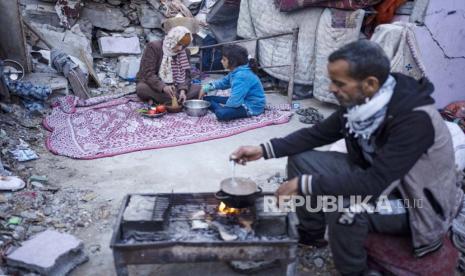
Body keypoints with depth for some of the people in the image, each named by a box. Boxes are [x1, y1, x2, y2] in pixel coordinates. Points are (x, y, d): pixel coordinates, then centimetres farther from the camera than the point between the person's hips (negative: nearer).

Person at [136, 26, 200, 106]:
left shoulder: (184, 54, 4)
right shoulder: (153, 47, -11)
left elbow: (186, 75, -1)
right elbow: (148, 74, -20)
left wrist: (182, 90, -24)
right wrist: (163, 87, -37)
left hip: (174, 88, 4)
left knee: (198, 89, -20)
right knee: (141, 88, -35)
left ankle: (157, 100, -26)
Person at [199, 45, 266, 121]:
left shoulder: (242, 76, -28)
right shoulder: (236, 71, 4)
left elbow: (235, 101, -35)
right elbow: (224, 82, 23)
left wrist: (225, 106, -14)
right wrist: (206, 88, 13)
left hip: (252, 107, -10)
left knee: (221, 113, -38)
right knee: (207, 99, 11)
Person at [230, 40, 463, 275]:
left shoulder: (414, 119, -33)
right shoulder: (360, 102, -11)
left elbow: (373, 184, -37)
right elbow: (318, 134, 1)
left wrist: (304, 185, -30)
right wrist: (264, 149, -7)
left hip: (417, 203, -7)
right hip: (373, 177, 7)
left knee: (342, 207, -35)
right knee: (301, 158, -3)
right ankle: (311, 234, 17)